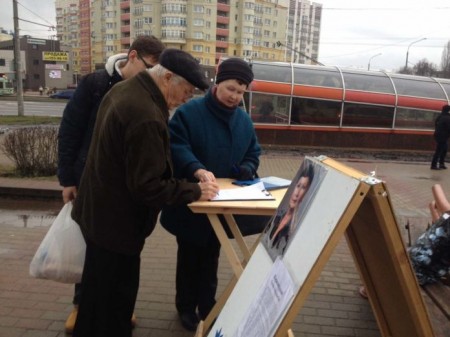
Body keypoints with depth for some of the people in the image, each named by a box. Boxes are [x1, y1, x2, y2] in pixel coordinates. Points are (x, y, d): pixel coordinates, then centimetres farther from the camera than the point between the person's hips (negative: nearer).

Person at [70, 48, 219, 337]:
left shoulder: (125, 89, 3)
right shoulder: (146, 116, -30)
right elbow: (147, 187, -27)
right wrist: (195, 191, -18)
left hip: (102, 211, 11)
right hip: (117, 220, -11)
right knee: (113, 300, 9)